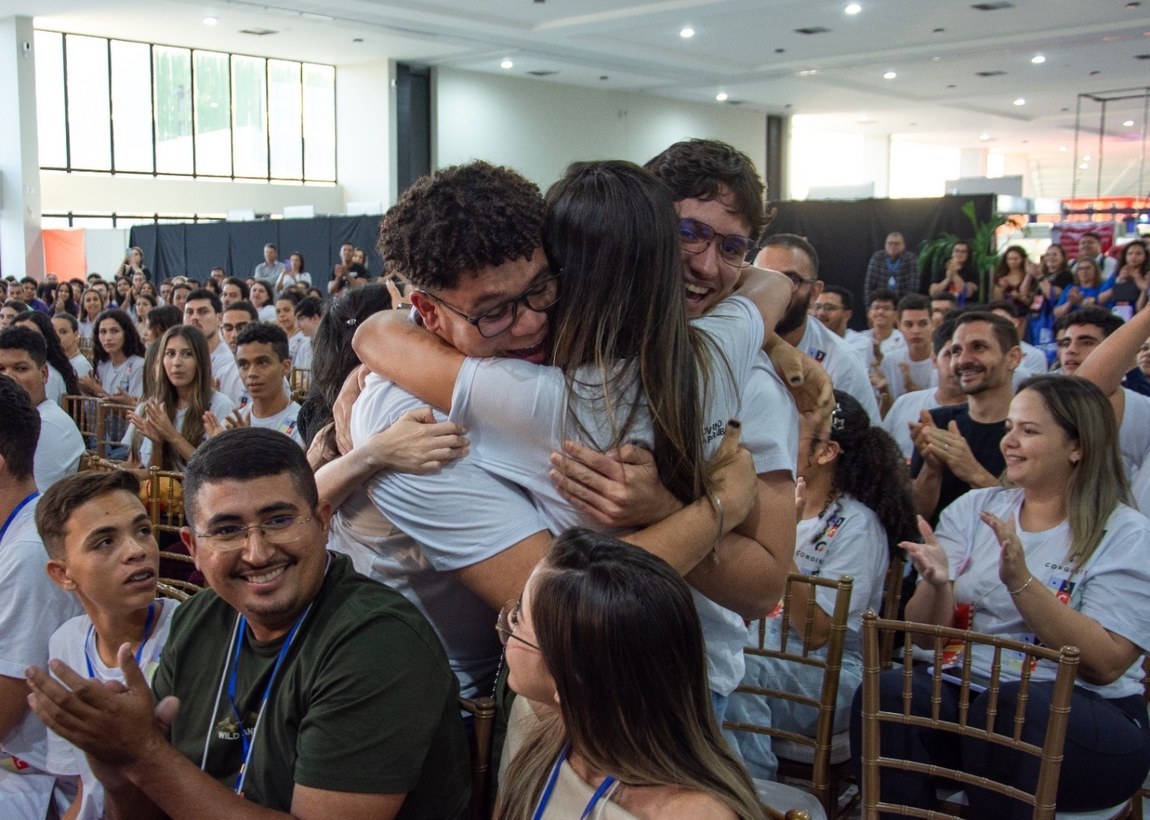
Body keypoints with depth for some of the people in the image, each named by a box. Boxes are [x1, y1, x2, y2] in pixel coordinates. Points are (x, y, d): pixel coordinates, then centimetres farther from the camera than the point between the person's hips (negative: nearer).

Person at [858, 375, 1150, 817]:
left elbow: (1105, 664, -13)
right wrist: (937, 584, -17)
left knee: (1006, 708, -36)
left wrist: (1021, 582, -23)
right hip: (963, 696, 3)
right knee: (887, 691, -29)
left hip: (1086, 715, -2)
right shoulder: (973, 508, 10)